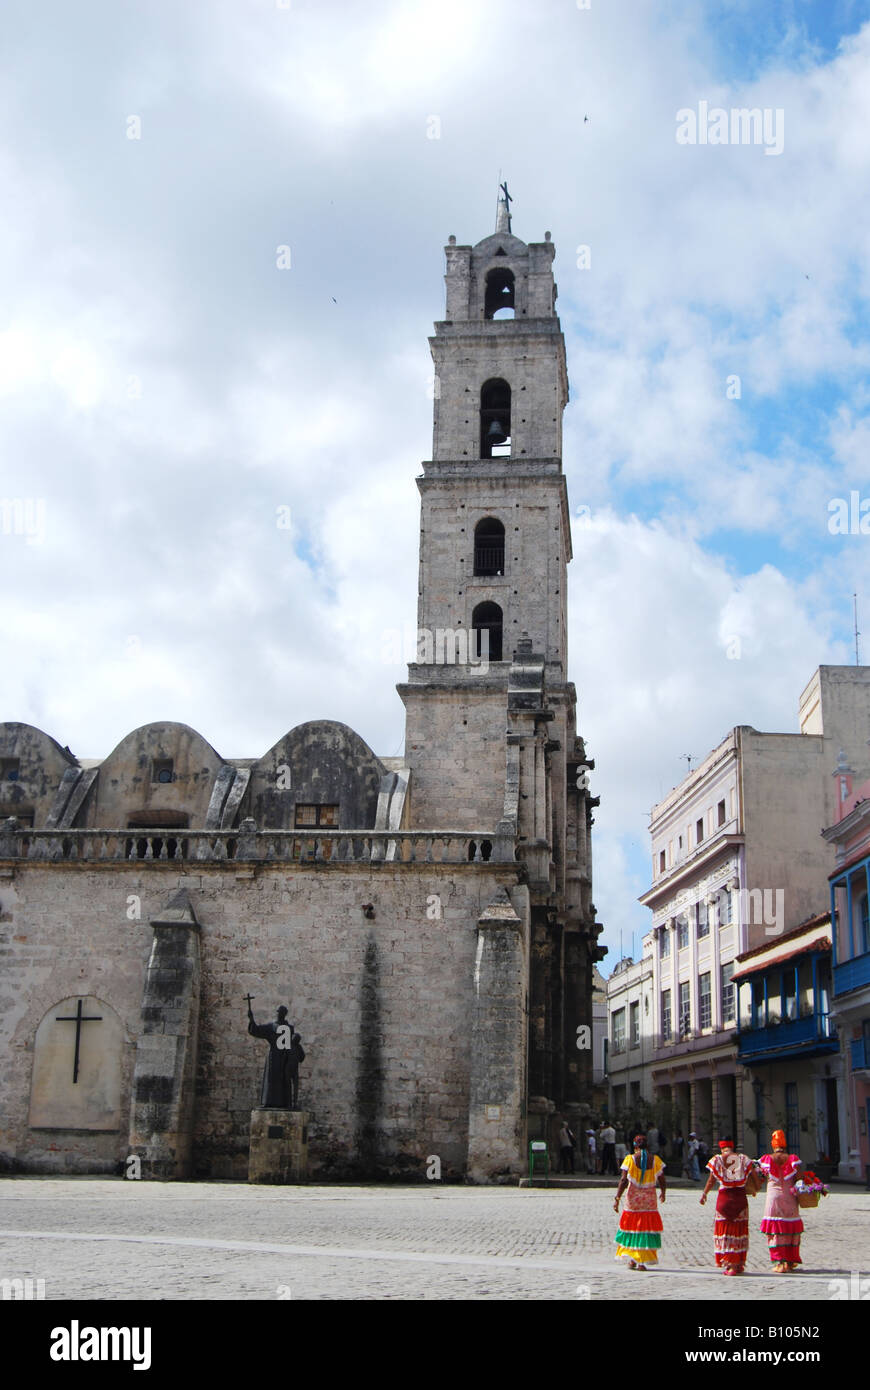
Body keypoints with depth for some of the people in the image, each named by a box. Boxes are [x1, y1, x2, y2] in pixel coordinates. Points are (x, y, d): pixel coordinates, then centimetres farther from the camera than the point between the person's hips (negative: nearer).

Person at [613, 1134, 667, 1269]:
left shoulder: (630, 1159, -5)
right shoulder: (655, 1159, 0)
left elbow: (623, 1180, -11)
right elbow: (661, 1180, 5)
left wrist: (617, 1199, -9)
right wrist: (663, 1193, 24)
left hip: (633, 1198, -1)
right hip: (649, 1199, 1)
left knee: (631, 1226, 13)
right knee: (646, 1228, 6)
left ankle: (632, 1259, 11)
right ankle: (642, 1262, 2)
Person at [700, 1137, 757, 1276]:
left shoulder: (717, 1160, -3)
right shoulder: (743, 1159, 2)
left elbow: (711, 1180, 0)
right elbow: (752, 1177, 1)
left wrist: (704, 1193, 15)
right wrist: (754, 1189, 21)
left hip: (725, 1196, -2)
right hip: (740, 1196, 2)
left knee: (725, 1231, 4)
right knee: (740, 1230, 12)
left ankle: (729, 1265, -2)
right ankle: (740, 1265, 18)